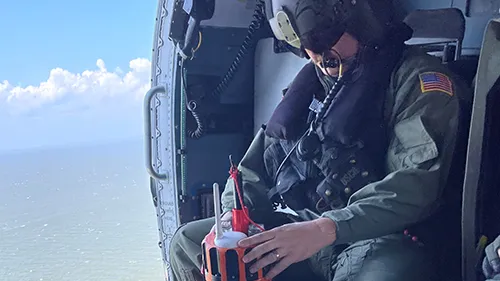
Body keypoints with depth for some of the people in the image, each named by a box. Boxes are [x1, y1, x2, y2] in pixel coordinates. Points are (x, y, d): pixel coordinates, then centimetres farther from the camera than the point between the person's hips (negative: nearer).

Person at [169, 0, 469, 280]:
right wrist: (233, 213, -3)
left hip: (378, 238, -6)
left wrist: (326, 229, -29)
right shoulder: (310, 82, 16)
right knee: (187, 242, 0)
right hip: (300, 227, 7)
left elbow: (419, 182, -19)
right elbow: (258, 164, 17)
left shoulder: (418, 79, -5)